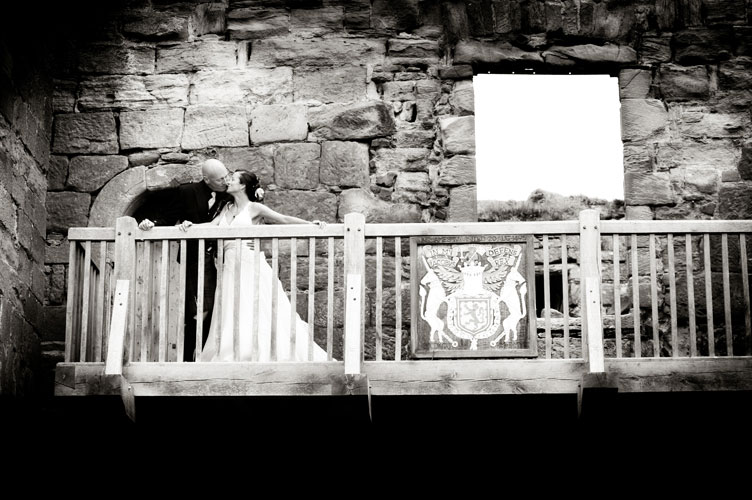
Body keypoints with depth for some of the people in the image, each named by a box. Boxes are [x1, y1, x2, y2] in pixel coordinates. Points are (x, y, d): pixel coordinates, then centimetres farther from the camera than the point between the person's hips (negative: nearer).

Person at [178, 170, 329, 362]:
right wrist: (191, 225, -9)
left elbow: (284, 219, -3)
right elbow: (213, 225, 8)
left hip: (251, 265, -5)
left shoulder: (254, 208, 2)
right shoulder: (228, 208, 19)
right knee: (232, 316, 1)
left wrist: (311, 223, -14)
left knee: (257, 313, -7)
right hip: (231, 267, 5)